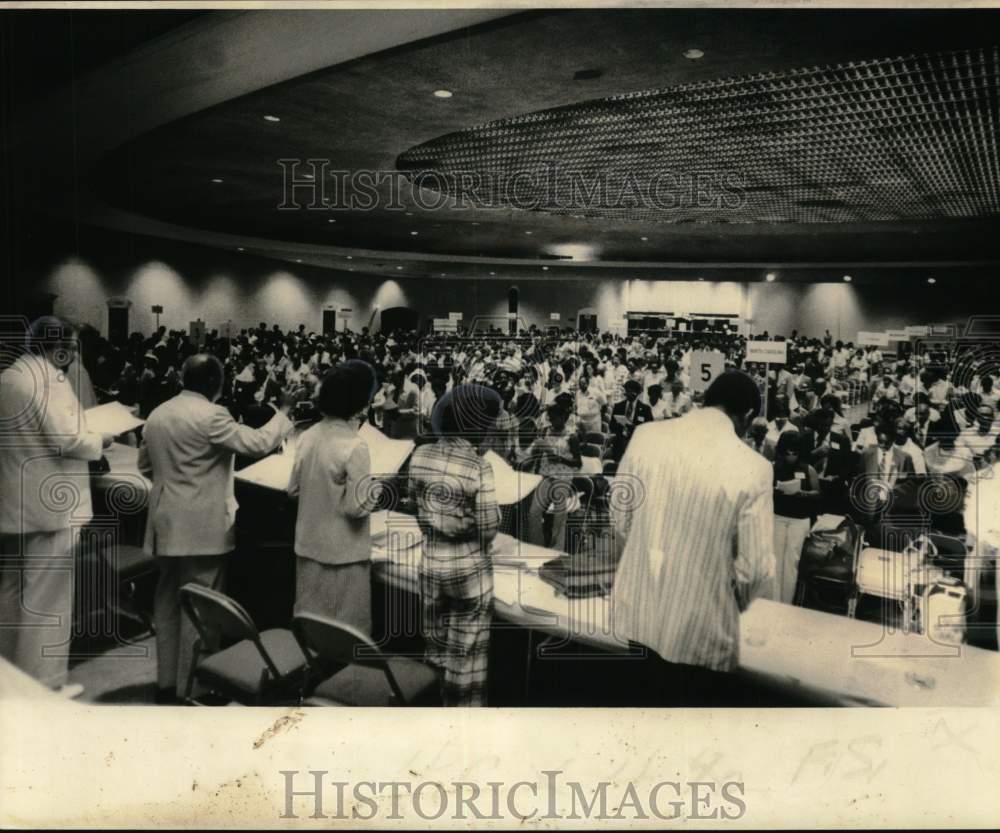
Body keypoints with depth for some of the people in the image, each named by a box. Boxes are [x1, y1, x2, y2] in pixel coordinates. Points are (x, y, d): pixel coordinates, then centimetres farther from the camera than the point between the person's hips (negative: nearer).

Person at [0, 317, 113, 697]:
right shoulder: (48, 379, -17)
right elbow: (68, 439, -24)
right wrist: (101, 441, -6)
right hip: (49, 505, -9)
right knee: (46, 598, 0)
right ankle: (44, 684, 9)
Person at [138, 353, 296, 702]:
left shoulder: (157, 414, 10)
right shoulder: (211, 415, -16)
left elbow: (145, 465, 19)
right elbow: (258, 443, -17)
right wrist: (283, 410, -5)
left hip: (165, 523, 8)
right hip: (201, 526, -8)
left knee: (167, 601, 16)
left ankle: (166, 681, 27)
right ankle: (190, 688, 9)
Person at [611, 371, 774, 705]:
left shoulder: (646, 435, -9)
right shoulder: (752, 468, -19)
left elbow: (620, 518, 1)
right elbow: (756, 567, -13)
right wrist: (734, 602, 8)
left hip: (637, 605, 4)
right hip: (697, 623, -3)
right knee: (690, 696, 20)